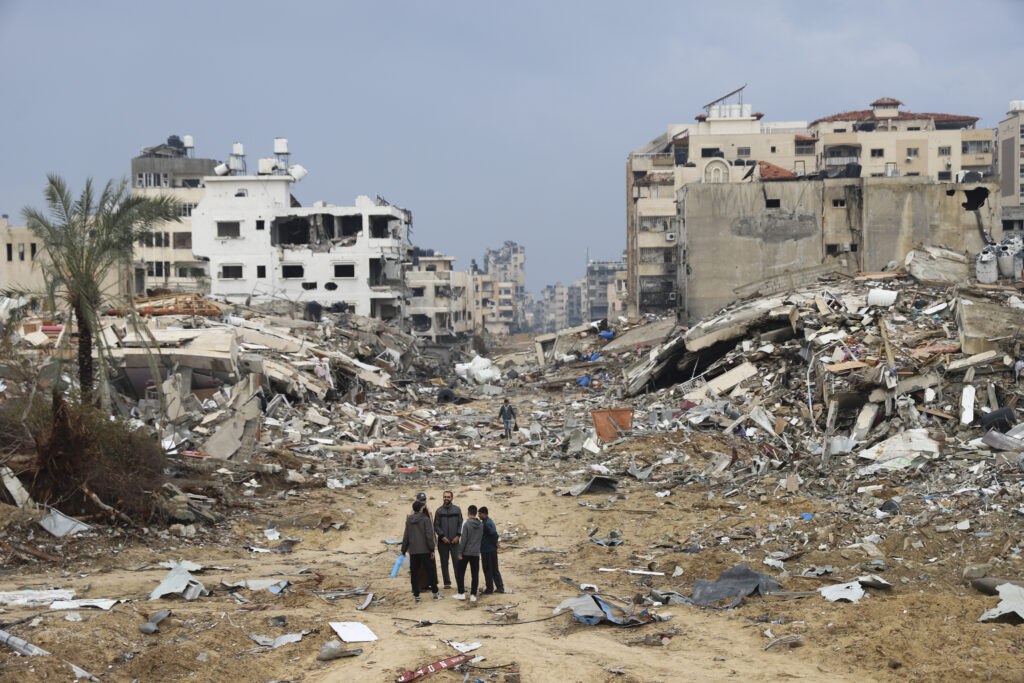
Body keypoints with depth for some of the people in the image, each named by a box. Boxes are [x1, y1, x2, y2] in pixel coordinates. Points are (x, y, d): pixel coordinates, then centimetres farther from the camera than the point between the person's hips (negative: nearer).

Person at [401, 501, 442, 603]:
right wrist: (432, 549, -8)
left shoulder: (409, 520, 7)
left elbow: (406, 537, 8)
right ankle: (435, 593, 12)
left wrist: (403, 551, 13)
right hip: (425, 550, -4)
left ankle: (416, 595, 6)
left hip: (413, 551, 4)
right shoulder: (425, 519, -7)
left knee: (414, 573, 7)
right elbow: (429, 535, -13)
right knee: (431, 571, 7)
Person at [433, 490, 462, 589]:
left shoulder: (457, 510, 7)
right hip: (443, 541, 1)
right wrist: (442, 536, -8)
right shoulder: (439, 511, 5)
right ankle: (447, 582, 11)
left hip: (454, 540, -1)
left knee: (457, 561, -6)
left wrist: (458, 536, -7)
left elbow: (460, 524, 6)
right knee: (444, 562, 4)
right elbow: (436, 525, 3)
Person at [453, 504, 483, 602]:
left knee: (459, 573, 7)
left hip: (466, 553, -4)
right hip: (476, 553, 4)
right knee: (475, 575, 5)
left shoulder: (466, 524, -12)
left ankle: (461, 593, 5)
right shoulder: (481, 525, 6)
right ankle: (473, 595, 2)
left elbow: (464, 539, -14)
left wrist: (460, 553, -10)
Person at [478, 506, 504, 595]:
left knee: (488, 571, 1)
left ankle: (489, 589, 8)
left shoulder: (487, 523, -20)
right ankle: (500, 587, 18)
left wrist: (495, 543, -14)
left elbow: (494, 534, -28)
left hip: (487, 550, -10)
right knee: (494, 570, 15)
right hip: (492, 550, 10)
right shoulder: (490, 521, 12)